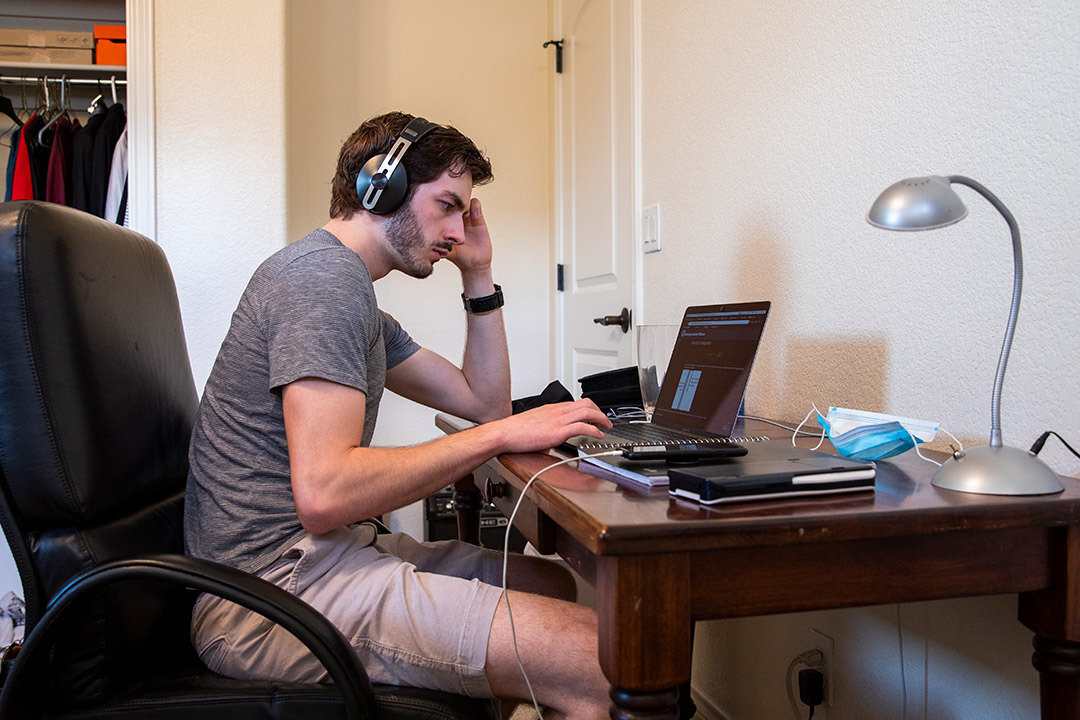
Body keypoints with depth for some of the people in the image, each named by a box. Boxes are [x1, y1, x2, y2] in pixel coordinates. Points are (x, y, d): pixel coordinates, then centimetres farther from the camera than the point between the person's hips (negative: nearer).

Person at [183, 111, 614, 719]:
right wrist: (500, 435, -20)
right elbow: (323, 494, -26)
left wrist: (480, 277, 17)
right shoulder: (325, 272, -14)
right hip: (275, 588, -11)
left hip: (313, 553, 11)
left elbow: (484, 401, 23)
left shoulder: (355, 297, 21)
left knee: (551, 583, 18)